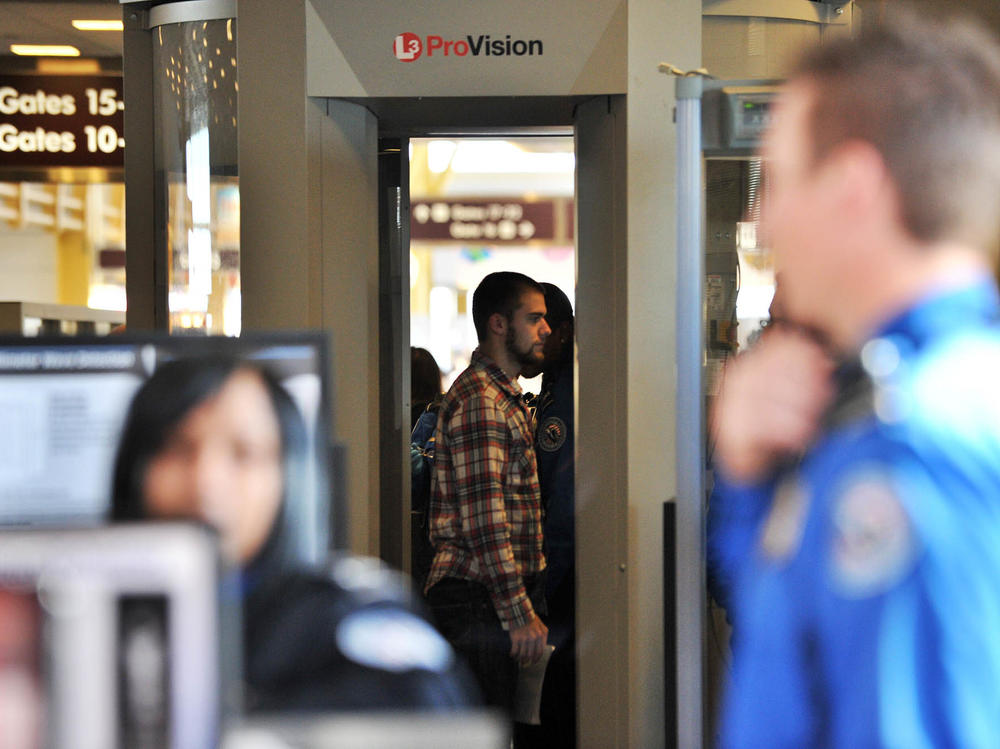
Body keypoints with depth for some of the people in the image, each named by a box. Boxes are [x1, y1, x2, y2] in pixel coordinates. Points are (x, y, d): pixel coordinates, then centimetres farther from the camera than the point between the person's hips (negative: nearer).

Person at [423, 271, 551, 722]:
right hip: (477, 599, -10)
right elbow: (483, 518, -20)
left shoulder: (505, 396, 21)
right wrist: (520, 613, -22)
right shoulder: (478, 400, -13)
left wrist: (530, 603, 22)